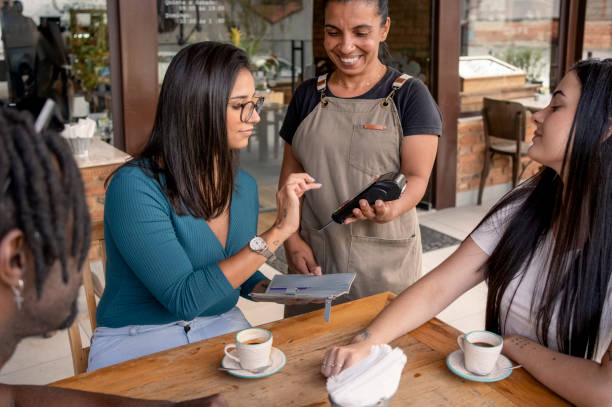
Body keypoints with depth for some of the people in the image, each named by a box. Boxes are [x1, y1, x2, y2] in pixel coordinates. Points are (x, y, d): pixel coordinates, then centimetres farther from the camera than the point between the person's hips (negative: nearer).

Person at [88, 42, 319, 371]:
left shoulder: (243, 186, 3)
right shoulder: (136, 186, -19)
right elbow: (184, 299, -25)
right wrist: (276, 233, -26)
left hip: (224, 329, 6)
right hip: (138, 343, -5)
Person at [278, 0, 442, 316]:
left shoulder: (410, 95, -3)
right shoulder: (308, 95, 7)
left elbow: (417, 176, -9)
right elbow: (290, 174, 9)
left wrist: (392, 207, -30)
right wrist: (292, 240, -2)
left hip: (385, 257, -2)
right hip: (314, 255, 3)